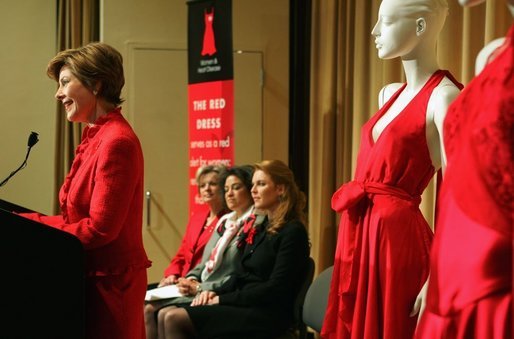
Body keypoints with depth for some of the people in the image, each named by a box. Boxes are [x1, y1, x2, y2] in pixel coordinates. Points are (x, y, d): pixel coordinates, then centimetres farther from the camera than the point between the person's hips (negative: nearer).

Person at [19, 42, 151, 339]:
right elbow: (77, 218, 11)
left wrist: (30, 226, -11)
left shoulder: (117, 142, -17)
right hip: (95, 277, 9)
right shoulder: (96, 138, 11)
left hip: (109, 281, -9)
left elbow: (99, 228, -19)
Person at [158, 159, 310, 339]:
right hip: (243, 305, 8)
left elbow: (275, 288, -16)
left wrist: (223, 299, -13)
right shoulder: (261, 229, 18)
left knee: (176, 319, -20)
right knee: (172, 316, -12)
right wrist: (216, 293, -1)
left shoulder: (292, 232, -9)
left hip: (265, 315, -8)